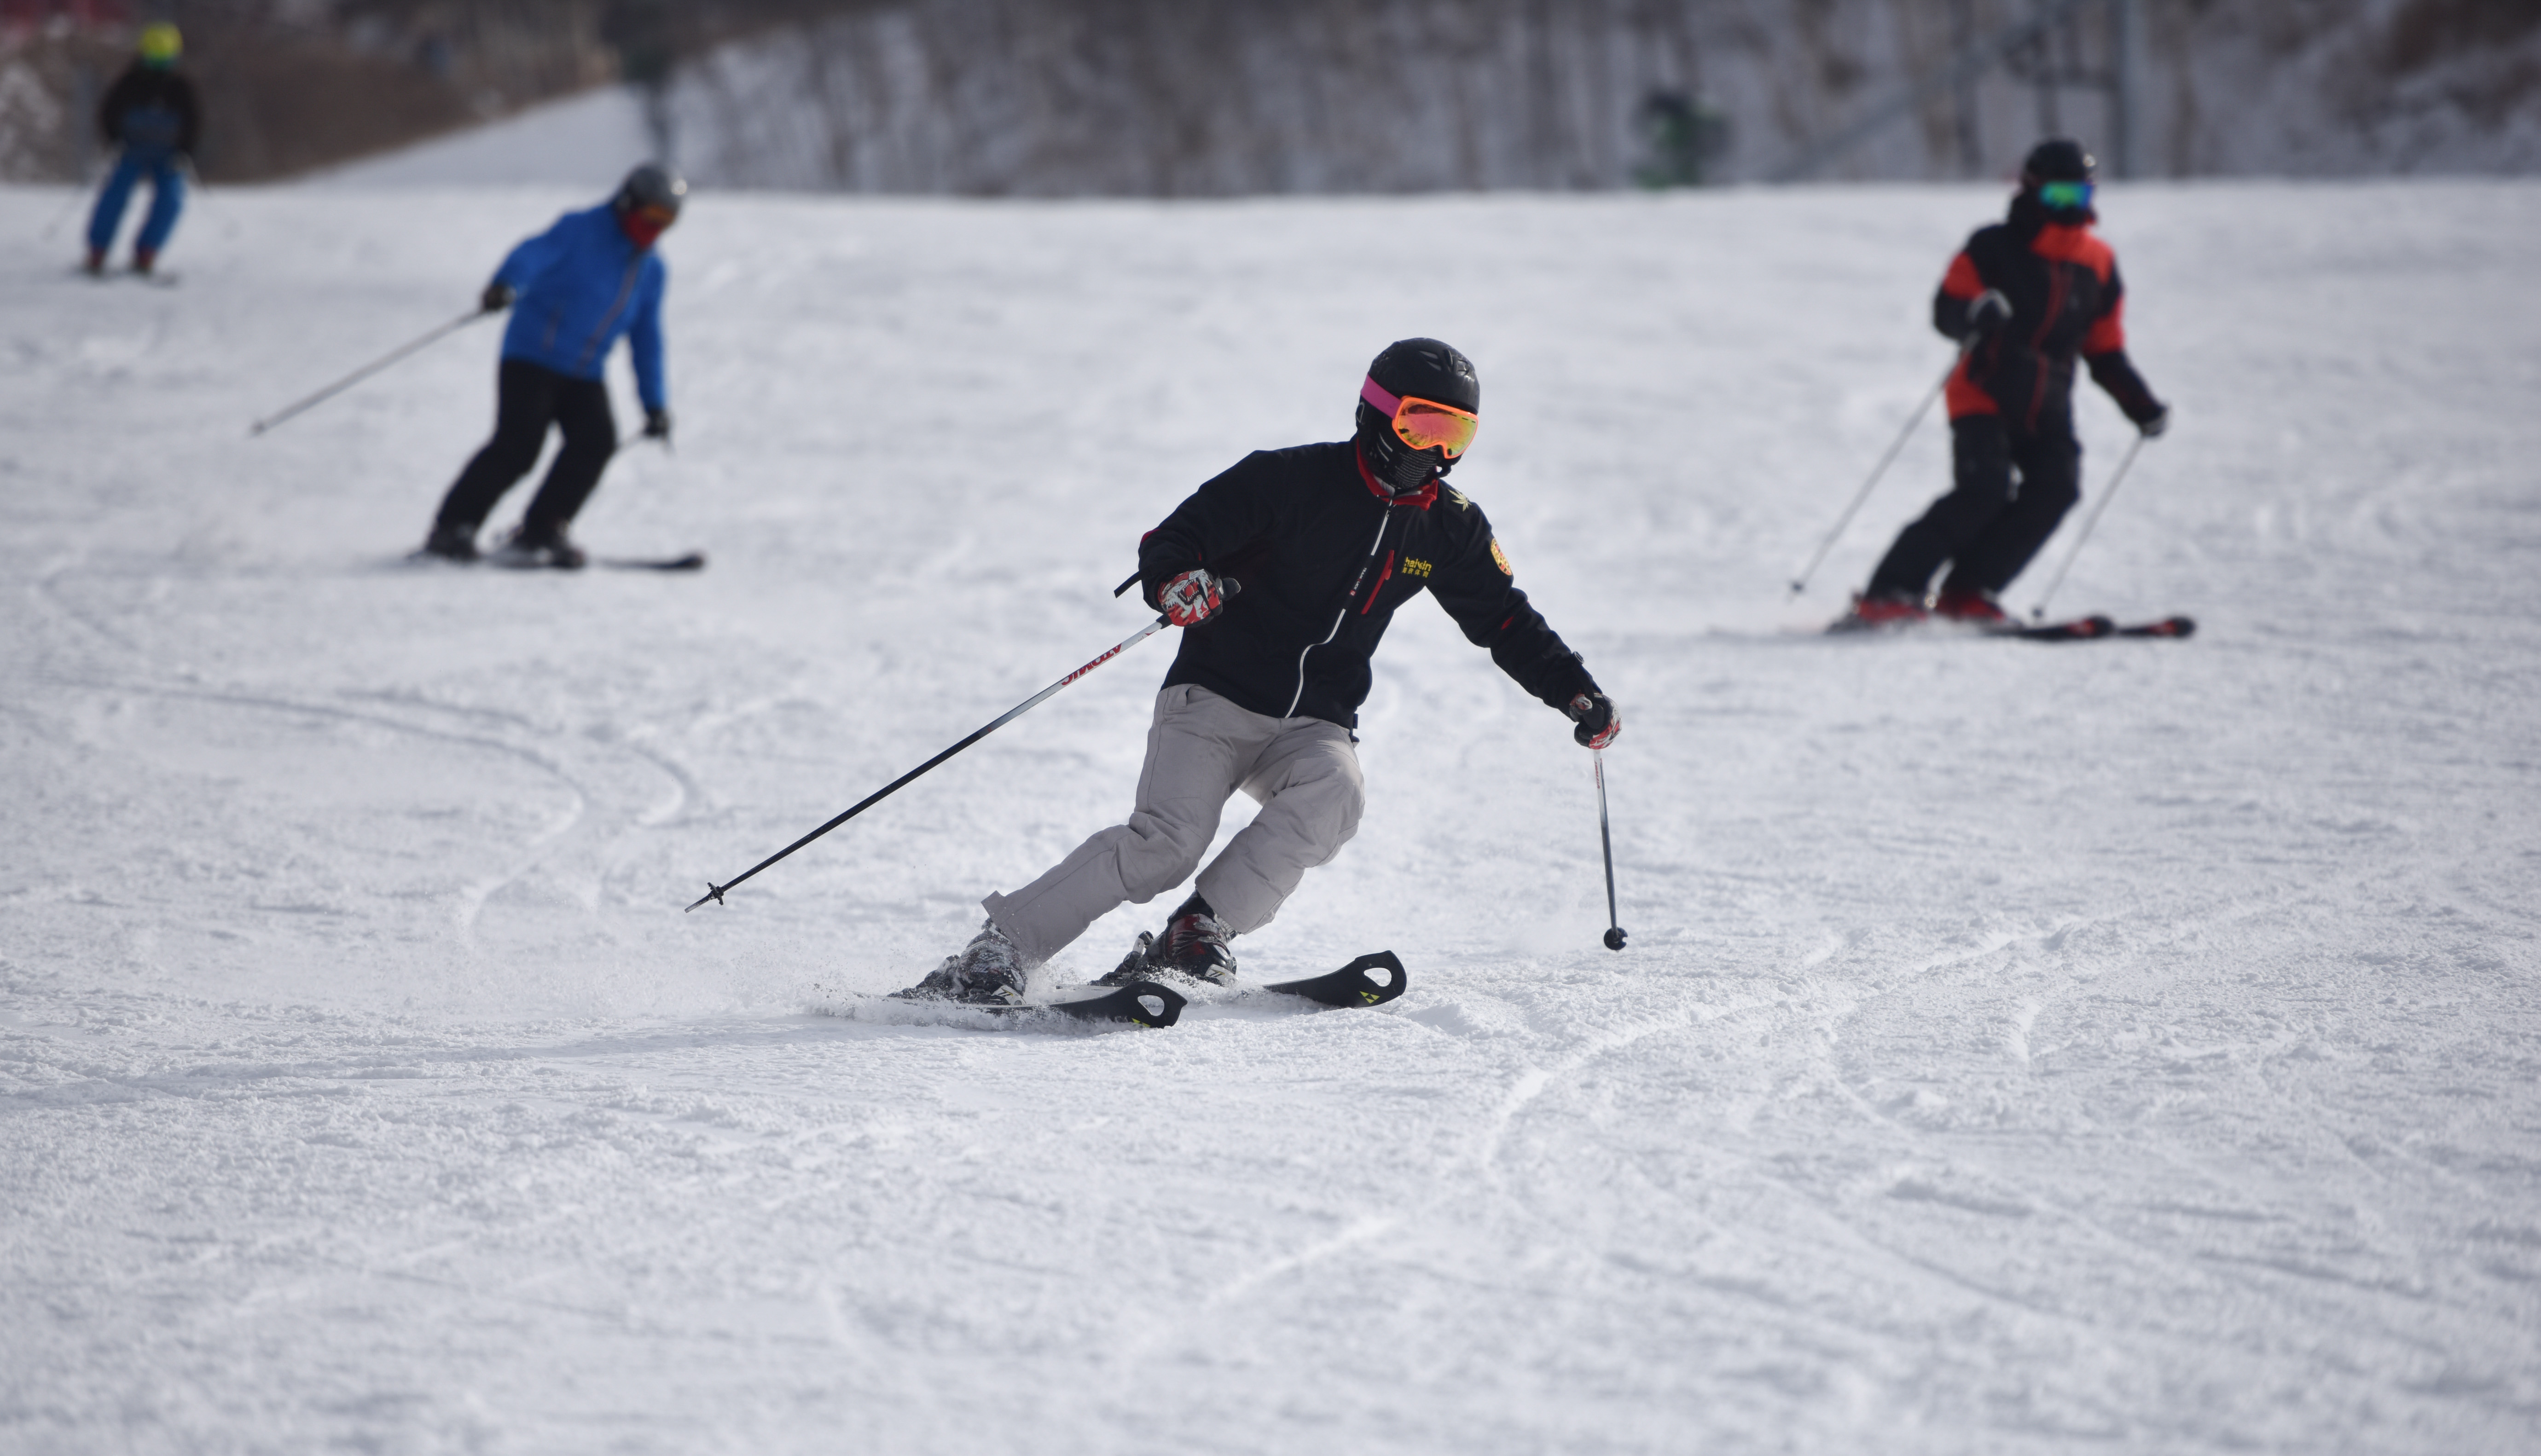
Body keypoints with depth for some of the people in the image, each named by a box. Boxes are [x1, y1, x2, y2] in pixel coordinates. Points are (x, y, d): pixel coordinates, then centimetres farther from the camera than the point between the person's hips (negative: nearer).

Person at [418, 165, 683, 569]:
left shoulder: (651, 272, 12)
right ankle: (452, 529, -9)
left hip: (583, 376, 6)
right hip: (533, 357, -6)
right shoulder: (582, 231, -7)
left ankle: (540, 534, -11)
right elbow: (535, 254, -25)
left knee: (596, 441, -18)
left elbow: (647, 342, 20)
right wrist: (505, 285, -46)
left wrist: (656, 404, 19)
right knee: (518, 445, -19)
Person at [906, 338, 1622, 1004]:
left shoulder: (1449, 527, 7)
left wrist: (1576, 692, 9)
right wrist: (1174, 581, -32)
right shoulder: (1291, 479, -9)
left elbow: (1508, 621, 21)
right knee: (1167, 842, -25)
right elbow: (1169, 541, -9)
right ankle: (998, 950, -20)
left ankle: (1198, 935, -24)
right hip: (1216, 700, -4)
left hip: (1314, 725, 4)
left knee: (1332, 796, -31)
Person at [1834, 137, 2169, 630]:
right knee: (1984, 489, -24)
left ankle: (1966, 595, -13)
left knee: (2057, 487, -19)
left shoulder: (2098, 265, 11)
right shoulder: (1994, 247, -3)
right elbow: (1945, 309, -11)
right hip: (1986, 391, -5)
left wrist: (2142, 407, 7)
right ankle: (1890, 594, -20)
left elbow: (2105, 353, 18)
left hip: (2046, 406, 5)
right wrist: (1975, 314, -34)